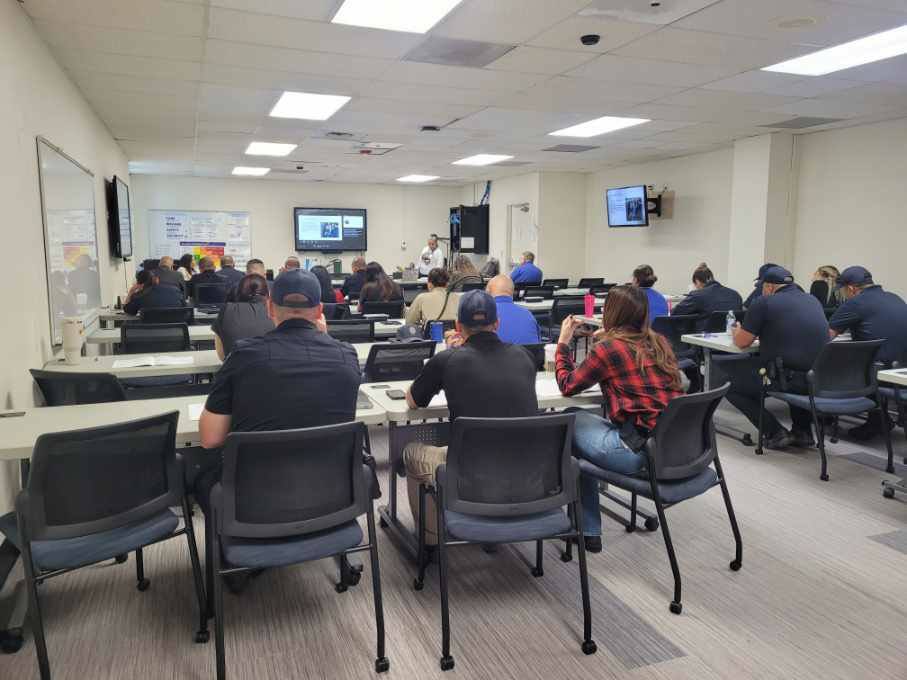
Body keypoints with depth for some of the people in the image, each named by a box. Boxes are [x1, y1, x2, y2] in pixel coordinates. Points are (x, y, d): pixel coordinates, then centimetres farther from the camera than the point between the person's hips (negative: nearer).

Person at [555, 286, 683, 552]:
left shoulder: (607, 348, -11)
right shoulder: (659, 343, 8)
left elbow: (568, 385, 3)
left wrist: (563, 342, 13)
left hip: (640, 450, -7)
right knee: (582, 420, 22)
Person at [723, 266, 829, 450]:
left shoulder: (764, 302, -3)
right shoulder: (813, 300, 16)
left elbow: (742, 342, 2)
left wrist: (737, 331, 24)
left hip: (787, 378, -7)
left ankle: (775, 433, 6)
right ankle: (803, 431, 31)